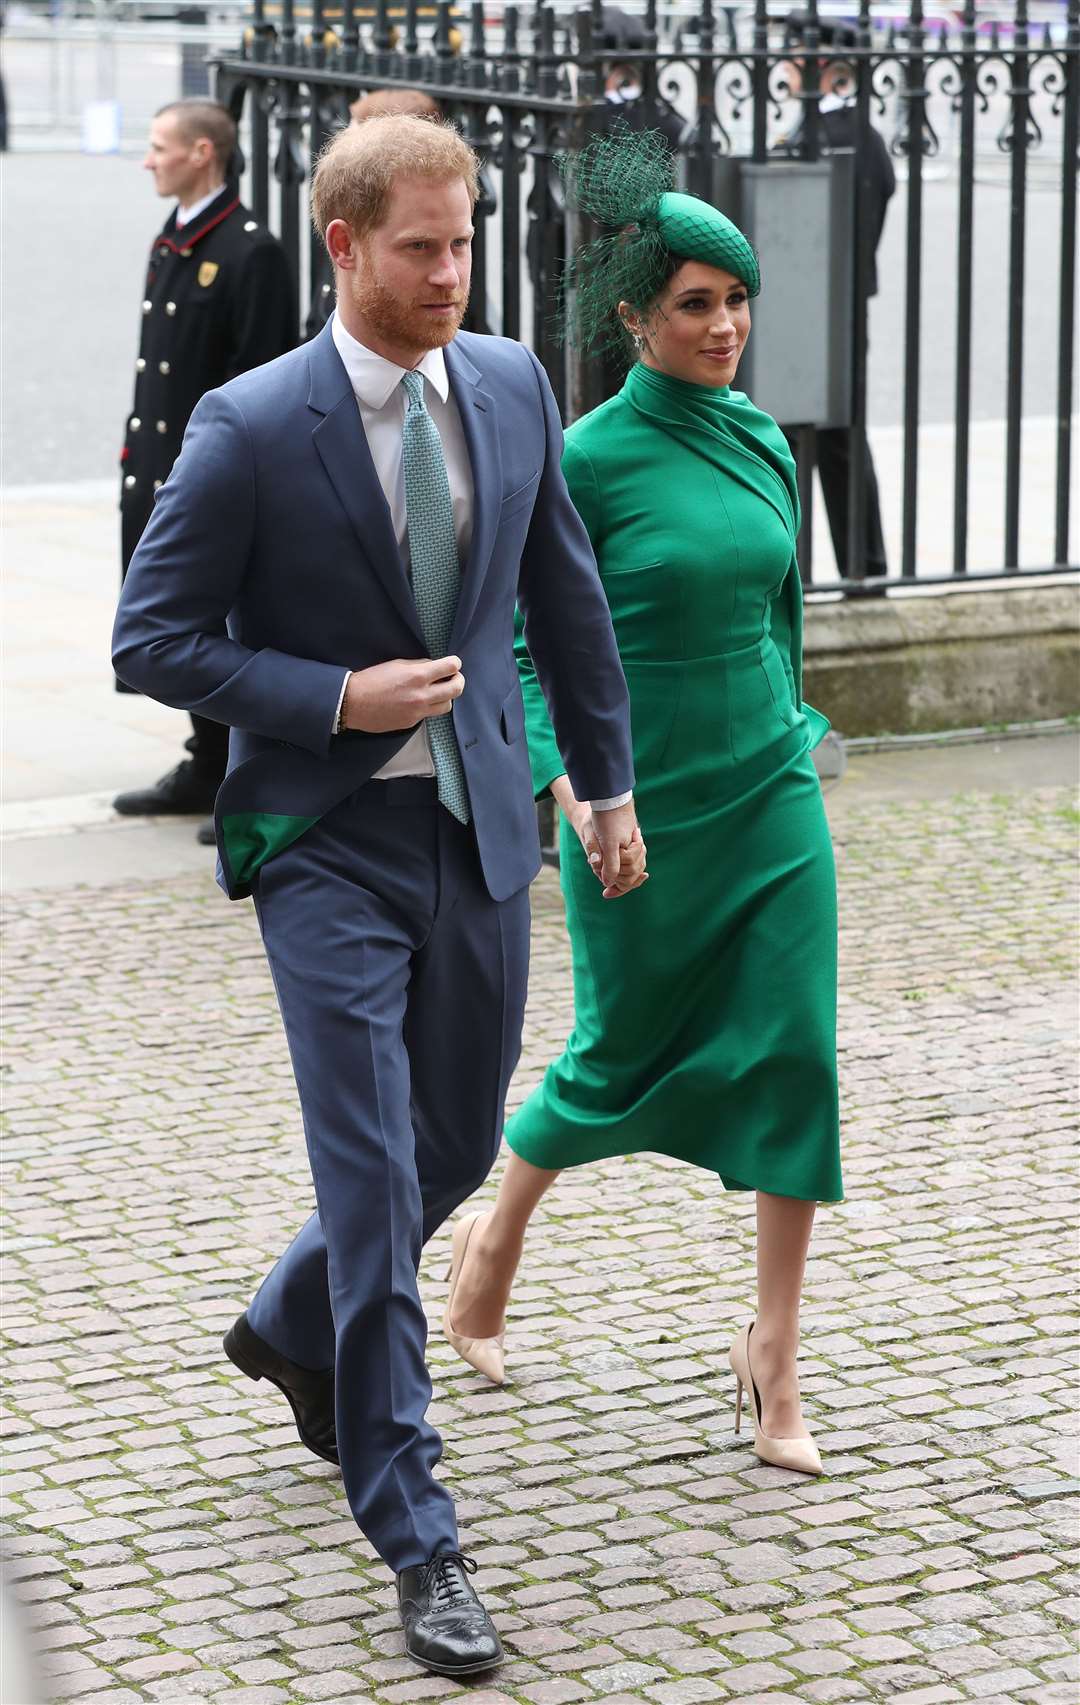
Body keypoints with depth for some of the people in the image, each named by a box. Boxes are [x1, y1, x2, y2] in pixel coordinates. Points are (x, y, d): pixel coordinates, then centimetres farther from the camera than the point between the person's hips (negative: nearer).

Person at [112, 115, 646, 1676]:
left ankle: (293, 1329, 46)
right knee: (375, 1181, -6)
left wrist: (609, 781, 17)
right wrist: (341, 699, -17)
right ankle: (418, 1543, 0)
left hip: (482, 827, 5)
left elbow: (565, 594, 14)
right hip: (330, 842, -5)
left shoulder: (512, 387, 2)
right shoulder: (251, 430, -13)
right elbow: (152, 641, -9)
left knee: (458, 1146, 17)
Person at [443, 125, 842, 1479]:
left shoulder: (762, 443, 5)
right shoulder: (588, 461, -12)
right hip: (640, 811, -5)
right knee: (624, 1056, 9)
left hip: (770, 794, 5)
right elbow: (523, 647, -10)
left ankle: (774, 1350, 5)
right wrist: (571, 789, -20)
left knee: (792, 1051, -3)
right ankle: (493, 1240, 37)